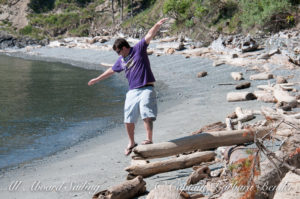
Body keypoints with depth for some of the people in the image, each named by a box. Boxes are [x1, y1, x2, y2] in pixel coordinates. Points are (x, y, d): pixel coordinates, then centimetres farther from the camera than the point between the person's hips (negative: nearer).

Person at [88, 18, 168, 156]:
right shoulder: (121, 60, 17)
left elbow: (149, 36, -13)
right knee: (128, 120, 5)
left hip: (146, 89, -6)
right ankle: (131, 143, 21)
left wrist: (157, 25, -29)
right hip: (132, 91, 6)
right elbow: (112, 70, 32)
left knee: (146, 115, -22)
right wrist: (97, 79, 42)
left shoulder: (139, 49, 0)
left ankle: (149, 140, -20)